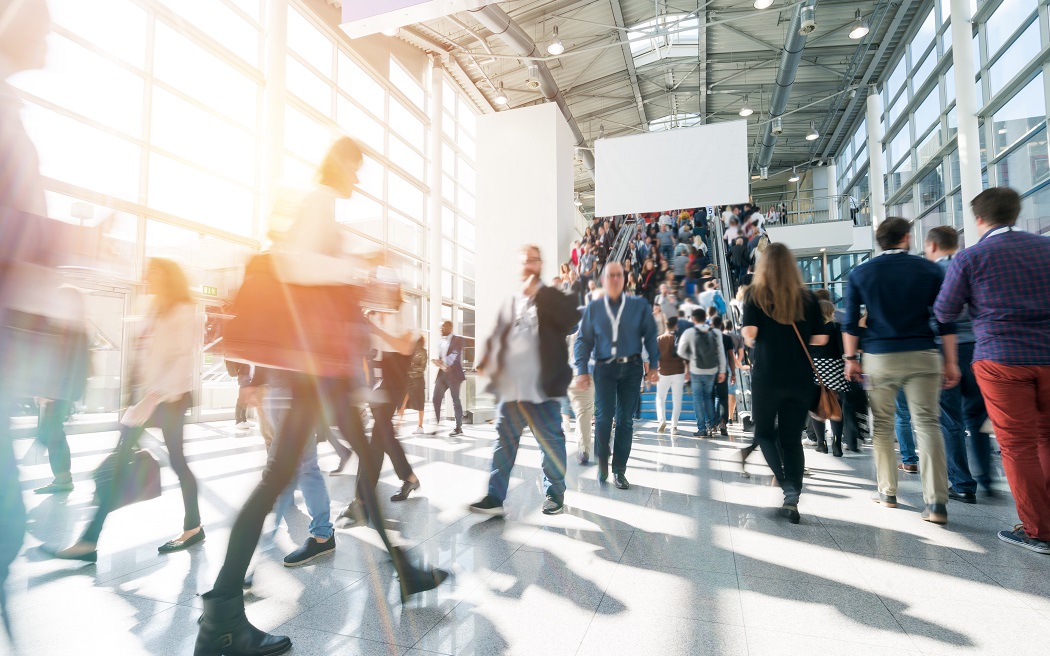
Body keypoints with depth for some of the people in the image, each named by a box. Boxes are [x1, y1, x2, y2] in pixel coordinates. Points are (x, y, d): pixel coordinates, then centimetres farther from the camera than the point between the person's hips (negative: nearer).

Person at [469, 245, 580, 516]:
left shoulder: (552, 298, 3)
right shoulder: (510, 302, 15)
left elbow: (572, 317, -17)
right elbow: (498, 337, 14)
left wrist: (537, 293, -15)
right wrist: (488, 364, -1)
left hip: (540, 388, -3)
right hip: (510, 388, 4)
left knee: (551, 443, 5)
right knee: (504, 442, 8)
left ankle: (555, 494, 22)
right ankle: (495, 497, 14)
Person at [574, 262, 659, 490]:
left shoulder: (639, 305, 5)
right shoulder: (593, 308, 5)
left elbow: (650, 336, 7)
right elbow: (583, 340, 5)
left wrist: (654, 364, 2)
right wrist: (581, 369, -2)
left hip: (631, 368, 1)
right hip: (604, 368, -1)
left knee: (625, 420, 4)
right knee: (604, 416, -11)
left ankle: (619, 470, 16)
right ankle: (602, 461, 14)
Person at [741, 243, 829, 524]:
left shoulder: (756, 294, -3)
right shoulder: (807, 297, 4)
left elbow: (749, 333, -13)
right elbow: (820, 339, 3)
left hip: (766, 376, -2)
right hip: (800, 378, 3)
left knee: (765, 432, 14)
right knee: (793, 437, 12)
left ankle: (788, 484, -5)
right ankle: (792, 497, 8)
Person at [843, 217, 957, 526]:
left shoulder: (860, 274, 3)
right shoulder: (929, 269, 3)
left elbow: (851, 321, 1)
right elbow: (945, 320, 2)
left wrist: (850, 358, 7)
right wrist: (950, 361, 6)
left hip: (879, 358, 0)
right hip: (922, 356, 0)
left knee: (882, 425, 11)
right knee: (927, 424, 0)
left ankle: (887, 491, 18)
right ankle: (936, 502, -5)